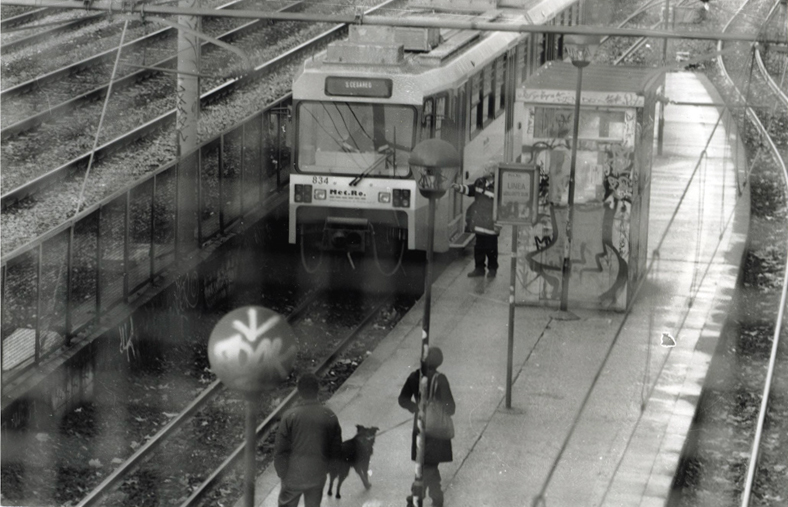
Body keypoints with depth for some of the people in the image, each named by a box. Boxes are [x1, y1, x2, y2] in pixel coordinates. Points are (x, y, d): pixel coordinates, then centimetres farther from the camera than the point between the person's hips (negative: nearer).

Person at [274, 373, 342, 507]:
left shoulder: (290, 416, -18)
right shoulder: (330, 417, -11)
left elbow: (280, 450, -14)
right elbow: (336, 450, -3)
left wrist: (282, 473, 0)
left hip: (293, 476, -2)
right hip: (318, 476, 2)